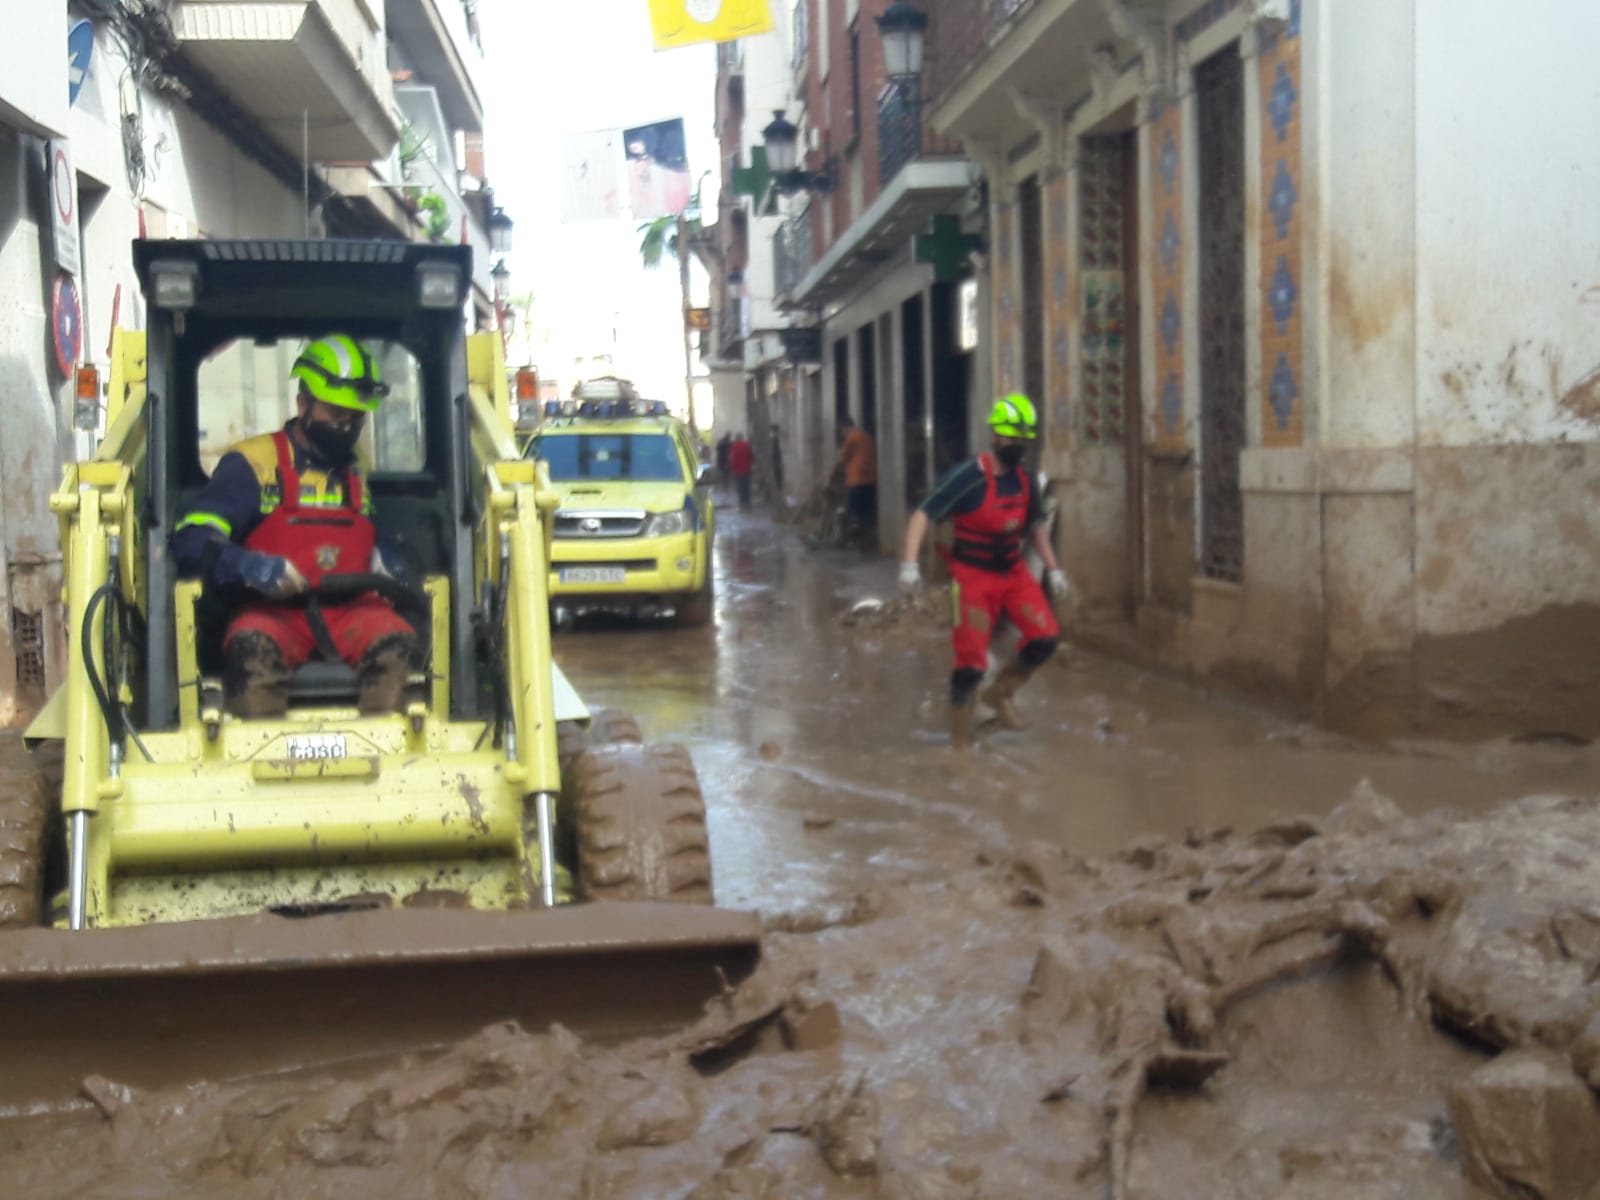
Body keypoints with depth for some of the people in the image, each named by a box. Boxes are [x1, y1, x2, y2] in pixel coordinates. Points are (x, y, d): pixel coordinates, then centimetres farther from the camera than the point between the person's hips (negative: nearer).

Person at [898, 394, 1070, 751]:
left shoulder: (1025, 481, 1)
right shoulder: (967, 478, -18)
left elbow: (1034, 526, 18)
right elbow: (923, 515, -20)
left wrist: (1053, 568, 14)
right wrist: (909, 564, -31)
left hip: (1013, 571, 6)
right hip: (973, 575, -5)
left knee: (1045, 638, -10)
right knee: (971, 663, -8)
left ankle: (1000, 693, 17)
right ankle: (960, 742, 9)